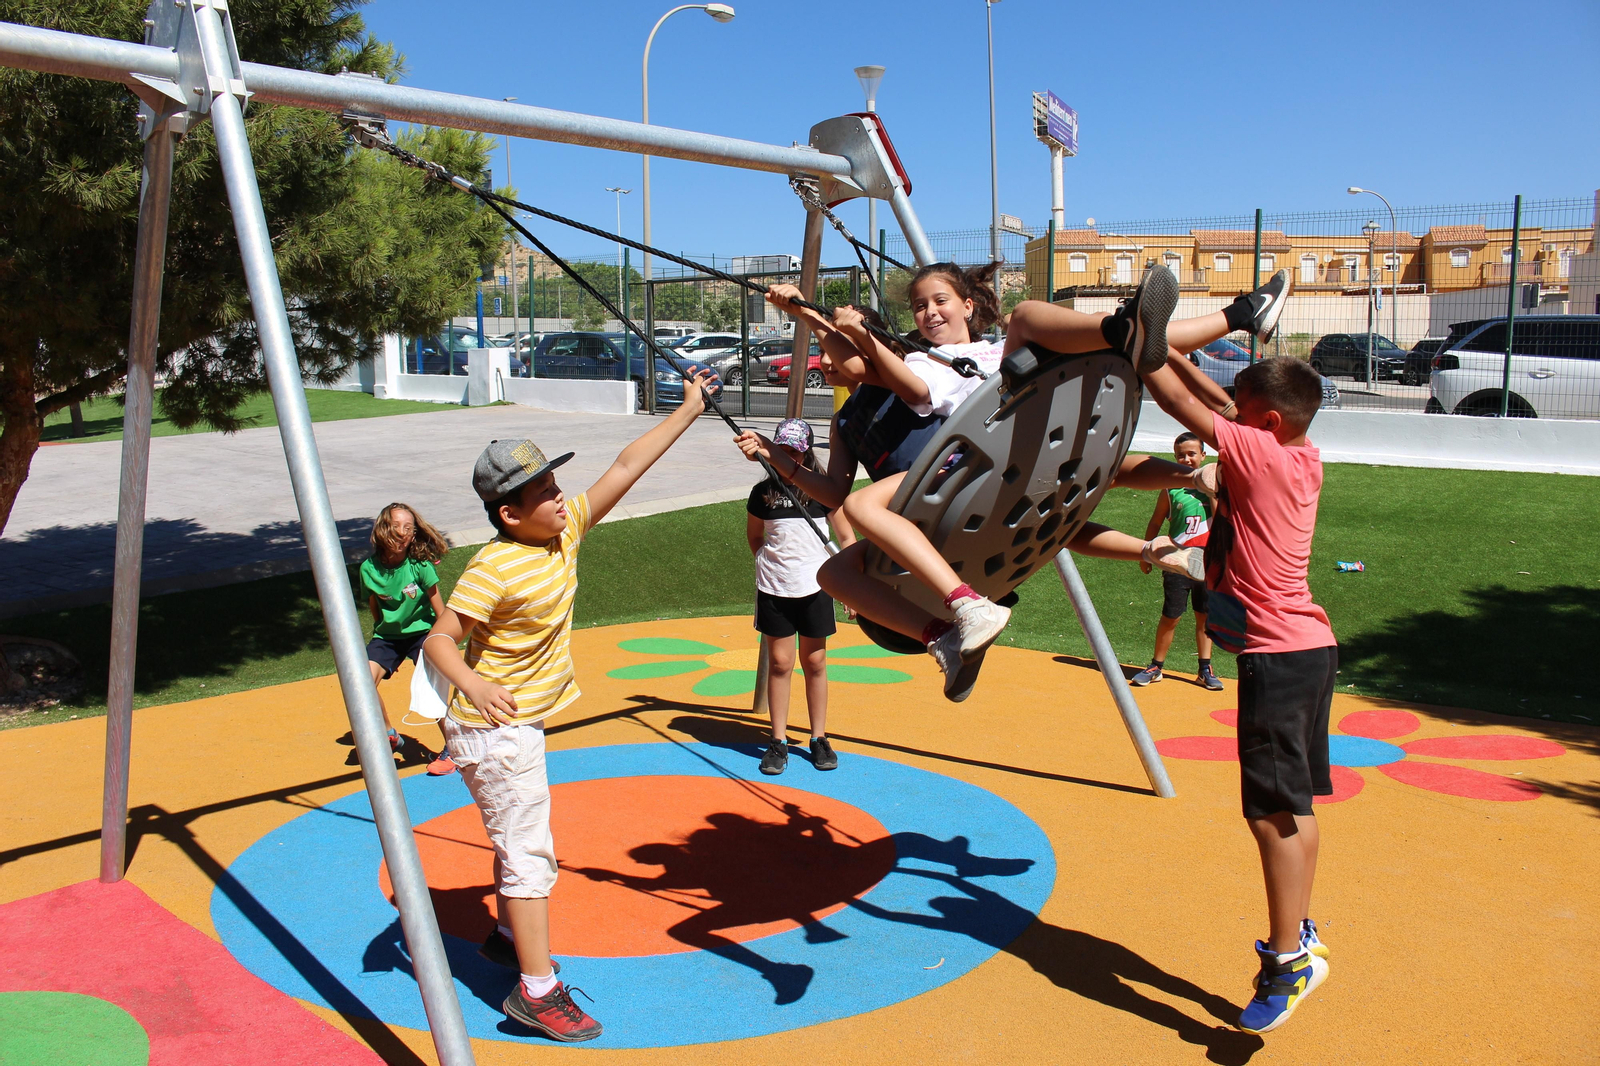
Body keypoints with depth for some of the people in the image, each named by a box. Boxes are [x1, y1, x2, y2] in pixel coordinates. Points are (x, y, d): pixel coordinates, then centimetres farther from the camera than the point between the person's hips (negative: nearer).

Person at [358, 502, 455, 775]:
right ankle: (390, 735, 10)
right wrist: (380, 634, 10)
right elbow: (374, 606, 5)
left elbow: (437, 604, -9)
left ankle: (450, 748, 4)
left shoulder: (420, 564, -20)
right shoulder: (369, 568, -12)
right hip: (388, 634, 3)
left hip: (421, 630, -3)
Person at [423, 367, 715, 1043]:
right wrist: (472, 684, -45)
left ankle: (510, 936, 44)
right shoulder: (492, 569, -25)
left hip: (526, 723, 8)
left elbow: (625, 467, -3)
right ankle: (538, 992, 4)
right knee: (529, 853, -4)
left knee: (520, 837, 24)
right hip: (495, 728, -8)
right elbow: (440, 639, -25)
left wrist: (689, 409, 0)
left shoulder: (567, 530, -4)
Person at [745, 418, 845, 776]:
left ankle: (819, 739, 19)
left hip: (815, 586, -1)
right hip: (773, 588, 1)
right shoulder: (763, 492, 1)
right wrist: (770, 562, 6)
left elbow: (845, 537, 2)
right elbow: (753, 535, 17)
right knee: (779, 662, 4)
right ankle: (778, 741, 13)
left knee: (814, 662, 7)